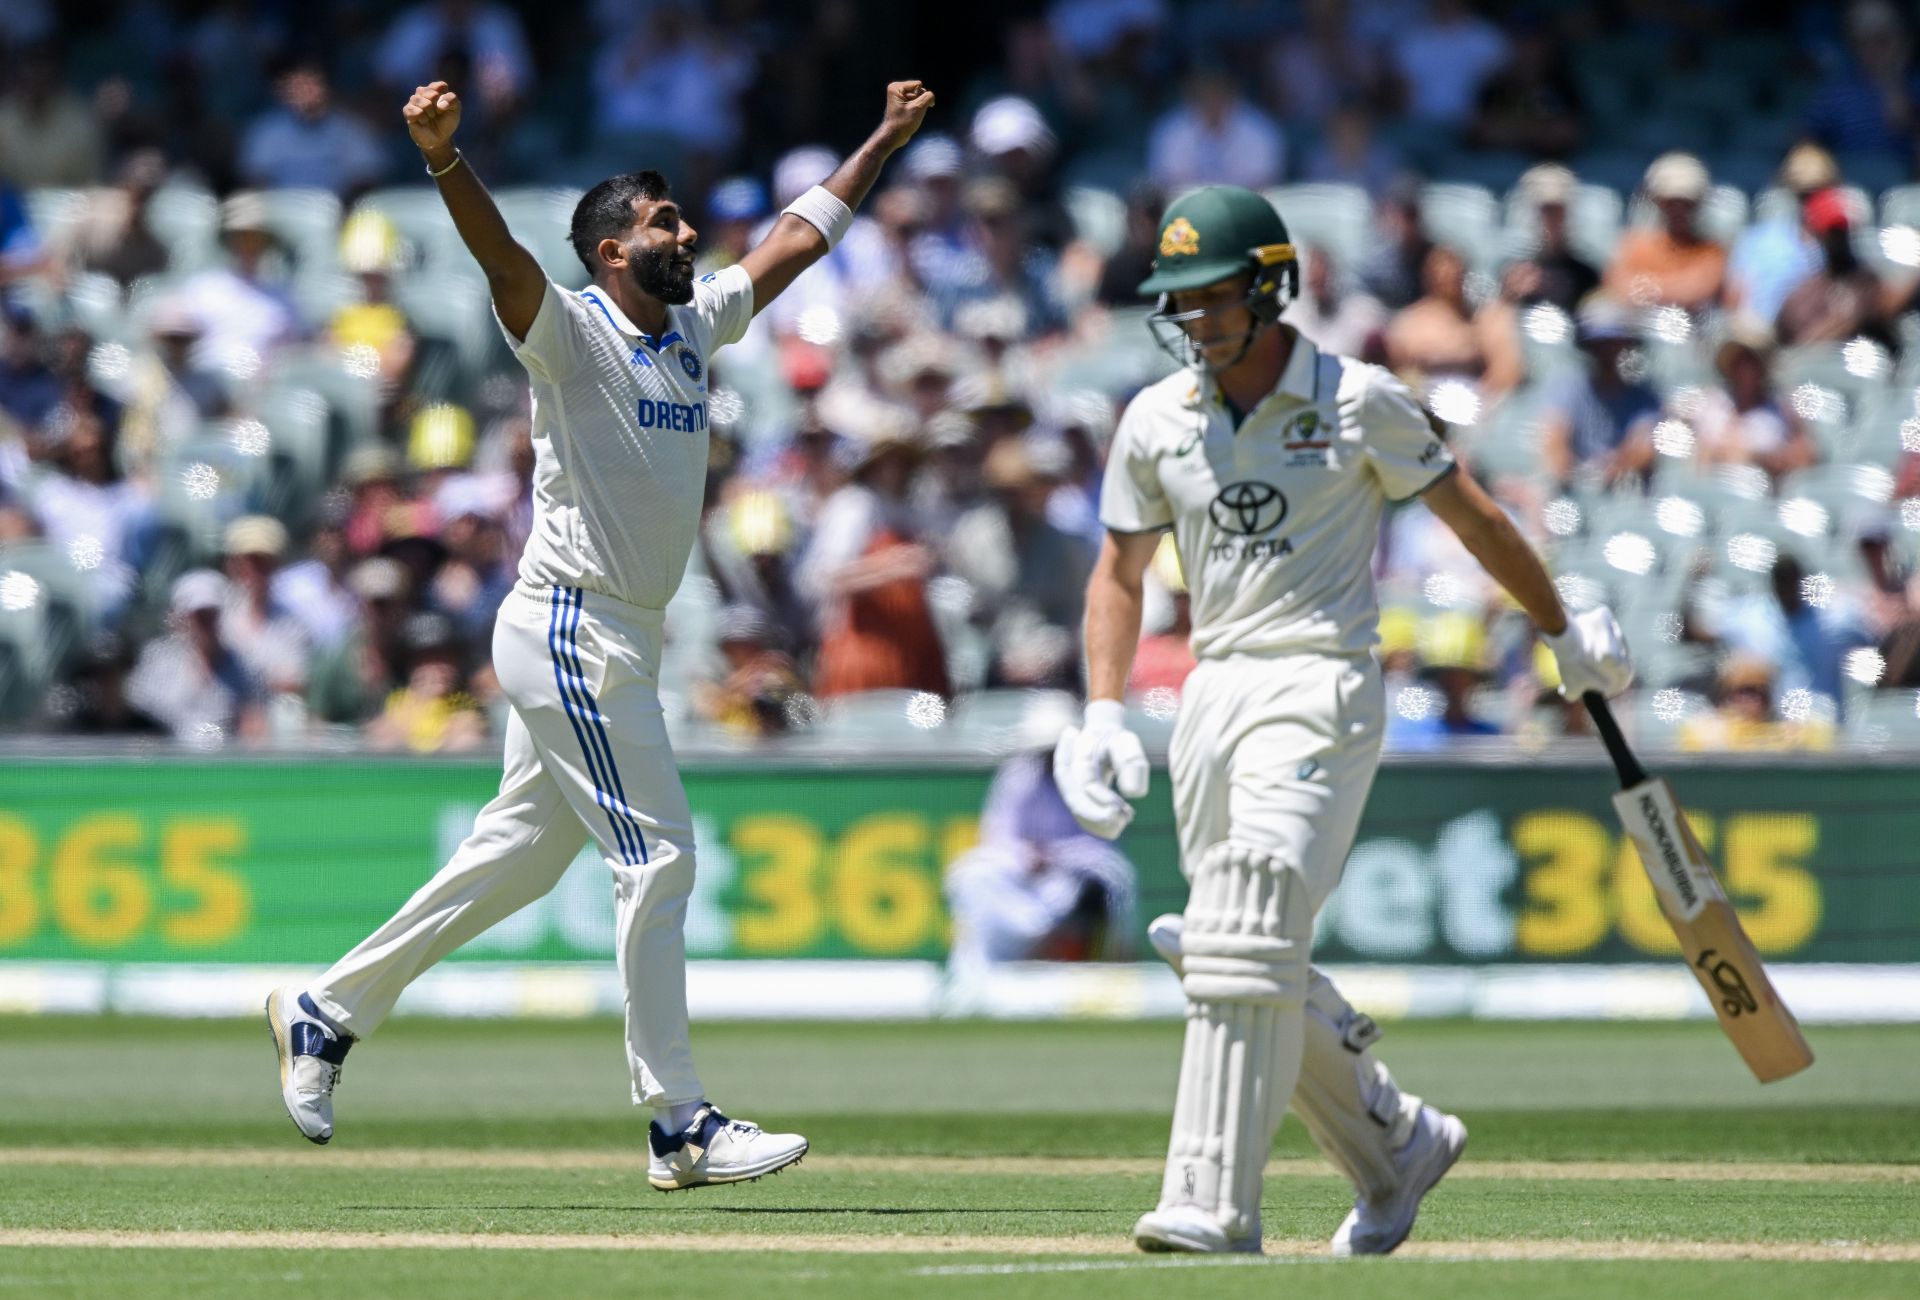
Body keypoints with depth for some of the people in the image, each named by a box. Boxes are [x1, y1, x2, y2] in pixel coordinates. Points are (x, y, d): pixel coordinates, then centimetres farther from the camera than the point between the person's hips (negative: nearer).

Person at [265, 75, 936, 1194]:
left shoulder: (699, 325, 11)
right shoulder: (570, 333, -12)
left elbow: (801, 237, 22)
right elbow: (503, 256, -30)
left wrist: (886, 141, 25)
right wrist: (444, 159, -48)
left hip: (627, 639, 9)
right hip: (570, 630, -9)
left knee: (521, 855, 15)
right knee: (659, 858, -9)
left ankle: (327, 1010, 27)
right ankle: (681, 1126, -6)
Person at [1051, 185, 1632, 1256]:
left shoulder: (1359, 402, -4)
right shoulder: (1156, 421, 8)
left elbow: (1471, 515, 6)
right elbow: (1119, 574, 16)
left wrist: (1568, 634, 15)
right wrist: (1104, 713, 3)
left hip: (1323, 688, -6)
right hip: (1214, 692, 6)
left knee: (1249, 937, -19)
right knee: (1250, 958, 8)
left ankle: (1216, 1205, -24)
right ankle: (1399, 1141, 28)